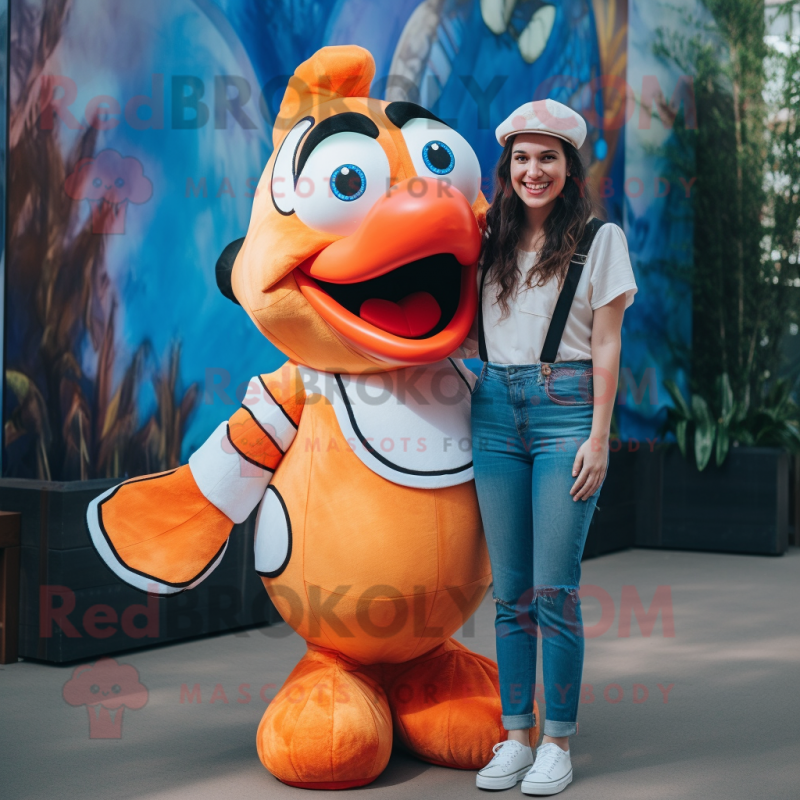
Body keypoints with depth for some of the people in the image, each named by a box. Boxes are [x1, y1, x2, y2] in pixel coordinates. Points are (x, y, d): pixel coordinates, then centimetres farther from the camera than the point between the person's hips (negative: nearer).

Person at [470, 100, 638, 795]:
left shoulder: (599, 238, 3)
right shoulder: (491, 240, 14)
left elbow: (606, 346, -1)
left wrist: (599, 435, -7)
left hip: (565, 408, -4)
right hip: (496, 408, 4)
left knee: (554, 588, -5)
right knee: (511, 590, 6)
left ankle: (558, 742, 6)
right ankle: (515, 735, 14)